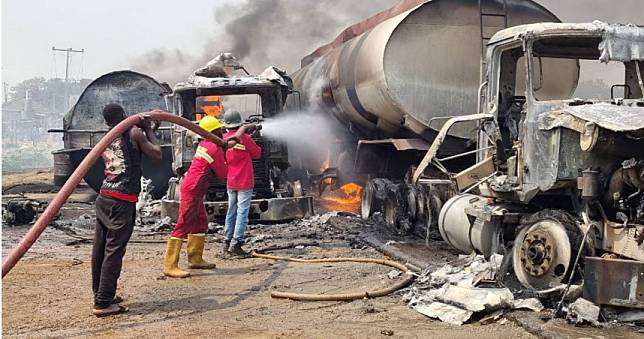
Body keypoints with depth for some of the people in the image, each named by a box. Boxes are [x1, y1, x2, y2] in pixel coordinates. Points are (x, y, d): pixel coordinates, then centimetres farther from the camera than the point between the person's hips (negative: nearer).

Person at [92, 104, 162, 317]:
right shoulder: (134, 134, -2)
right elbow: (157, 155, 1)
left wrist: (145, 130, 30)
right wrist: (148, 130, 9)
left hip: (104, 197, 7)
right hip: (122, 201, -7)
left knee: (100, 249, 11)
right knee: (114, 251, -6)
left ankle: (101, 295, 22)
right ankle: (103, 303, -6)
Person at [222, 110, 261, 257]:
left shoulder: (224, 139, 1)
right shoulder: (244, 138, -14)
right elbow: (257, 153, -2)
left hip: (230, 183, 6)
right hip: (244, 182, -6)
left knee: (231, 212, 15)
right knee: (242, 213, -4)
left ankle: (226, 244, 18)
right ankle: (236, 244, -8)